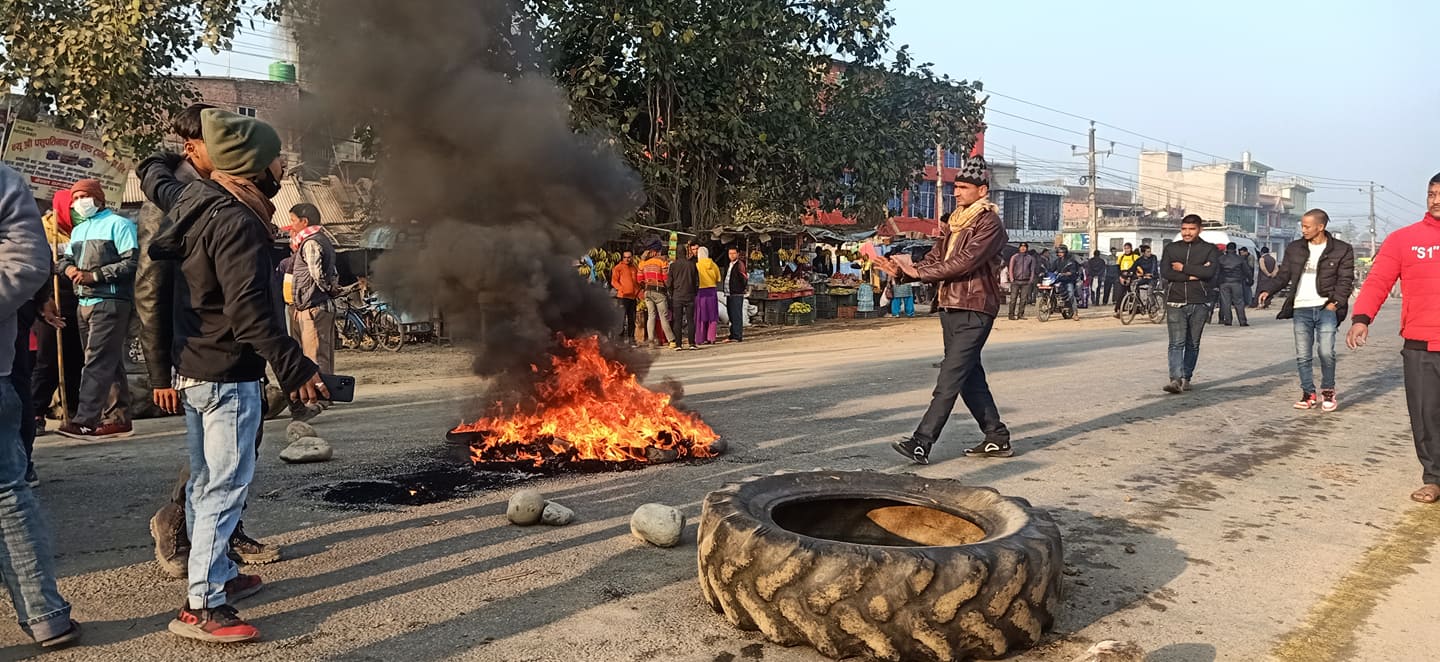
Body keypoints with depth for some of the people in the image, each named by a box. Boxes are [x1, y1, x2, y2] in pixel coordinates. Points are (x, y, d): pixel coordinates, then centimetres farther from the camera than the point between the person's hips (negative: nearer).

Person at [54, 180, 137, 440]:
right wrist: (69, 268, -2)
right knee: (110, 363, 9)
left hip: (110, 302, -8)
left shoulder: (118, 224, -4)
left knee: (97, 362, -14)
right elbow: (64, 259, 22)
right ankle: (118, 419, 12)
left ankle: (86, 420, -18)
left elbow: (132, 262, -13)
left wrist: (94, 275, -17)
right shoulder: (78, 230, 22)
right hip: (85, 302, 9)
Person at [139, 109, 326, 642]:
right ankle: (201, 606, -3)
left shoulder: (192, 199, 7)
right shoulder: (237, 223, -22)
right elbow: (249, 310, -30)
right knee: (226, 486, -6)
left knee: (206, 481, 18)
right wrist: (293, 368, -30)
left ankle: (217, 575, 32)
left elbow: (153, 177, 31)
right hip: (228, 376, -10)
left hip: (193, 369, 10)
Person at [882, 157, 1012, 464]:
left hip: (974, 312, -9)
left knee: (950, 378, -11)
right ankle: (997, 438, 23)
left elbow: (964, 262, -20)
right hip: (950, 308, 9)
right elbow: (935, 258, 12)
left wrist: (919, 272, -14)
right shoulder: (956, 222, 18)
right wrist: (903, 270, -6)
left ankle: (921, 444, -15)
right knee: (970, 377, 13)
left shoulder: (989, 224, -9)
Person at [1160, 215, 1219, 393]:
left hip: (1199, 304, 1)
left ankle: (1186, 378, 17)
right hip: (1175, 303, 0)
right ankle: (1176, 379, -18)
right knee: (1176, 343, -10)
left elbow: (1210, 272, -12)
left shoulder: (1208, 249, 6)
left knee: (1193, 344, 8)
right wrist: (1193, 275, -11)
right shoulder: (1171, 248, 9)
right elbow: (1165, 272, -5)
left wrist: (1183, 268, -10)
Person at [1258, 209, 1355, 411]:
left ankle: (1328, 392, 9)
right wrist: (1269, 291, -4)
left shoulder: (1342, 250, 2)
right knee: (1303, 356, 2)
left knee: (1326, 352, -11)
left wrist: (1335, 303, -12)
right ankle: (1308, 394, 14)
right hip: (1301, 309, 3)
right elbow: (1284, 275, 12)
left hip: (1326, 308, -3)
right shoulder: (1294, 248, 11)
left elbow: (1345, 280, 0)